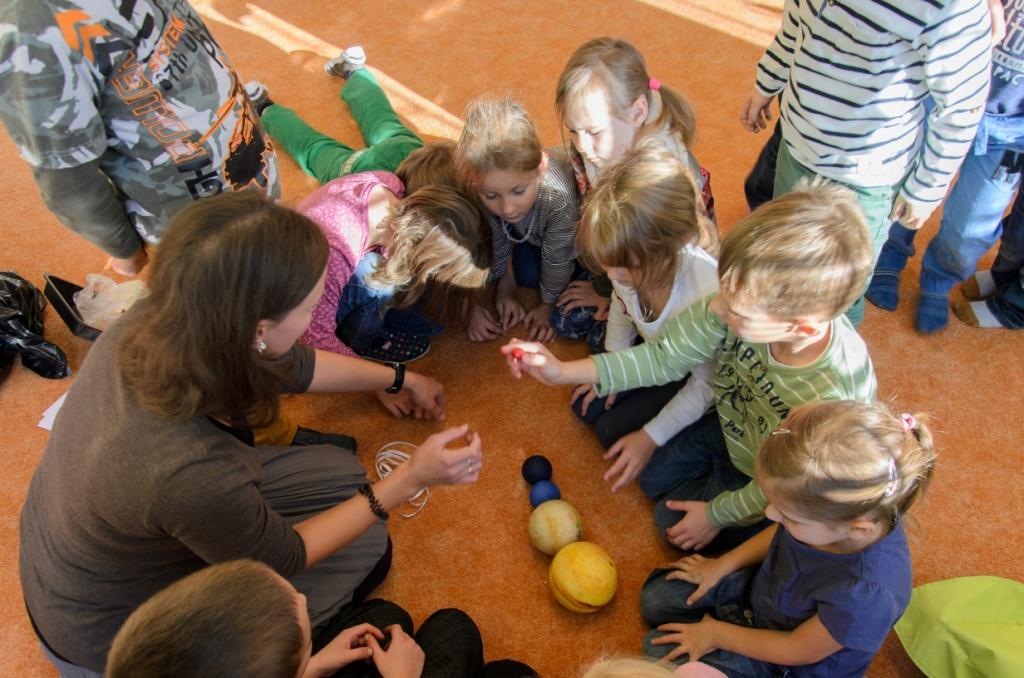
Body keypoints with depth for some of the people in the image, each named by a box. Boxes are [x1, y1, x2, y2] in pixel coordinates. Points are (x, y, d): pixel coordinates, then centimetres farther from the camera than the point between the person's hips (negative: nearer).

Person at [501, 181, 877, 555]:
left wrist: (717, 514, -8)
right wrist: (563, 371, -22)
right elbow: (665, 356, -19)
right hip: (729, 428, 5)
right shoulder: (749, 303, -33)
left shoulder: (834, 402, -44)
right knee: (649, 475, 17)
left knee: (674, 523, 8)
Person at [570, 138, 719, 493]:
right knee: (586, 406, 6)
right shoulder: (632, 257, -28)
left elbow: (707, 384, -26)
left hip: (691, 375, -5)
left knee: (614, 432, -7)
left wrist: (651, 437, -22)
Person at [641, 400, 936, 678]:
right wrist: (722, 565, 1)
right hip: (760, 587, 5)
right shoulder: (840, 505, -29)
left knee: (660, 651, -2)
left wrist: (717, 634, -12)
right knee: (656, 599, 10)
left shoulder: (864, 596, -44)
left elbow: (795, 650, -24)